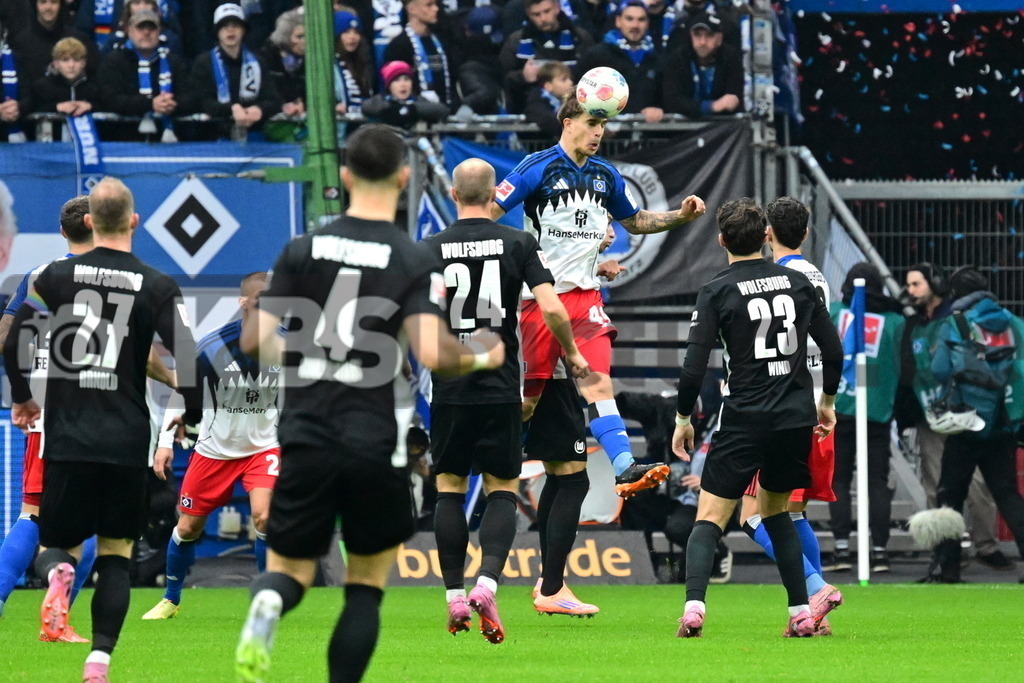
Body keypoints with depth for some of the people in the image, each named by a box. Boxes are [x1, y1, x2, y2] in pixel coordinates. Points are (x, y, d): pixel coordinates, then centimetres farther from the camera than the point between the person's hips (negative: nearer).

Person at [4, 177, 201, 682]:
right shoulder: (157, 287, -2)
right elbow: (187, 355, -7)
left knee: (58, 544, 14)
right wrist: (191, 416, 11)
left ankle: (58, 574, -23)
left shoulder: (57, 277, 1)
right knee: (115, 554, 10)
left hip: (67, 438, 0)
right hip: (128, 441, 0)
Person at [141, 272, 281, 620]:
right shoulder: (213, 347, -20)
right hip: (215, 447, 0)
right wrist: (166, 442, -9)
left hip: (264, 445, 0)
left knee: (264, 516, -23)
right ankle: (171, 599, 31)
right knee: (188, 527, 7)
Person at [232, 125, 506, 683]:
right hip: (373, 444, -2)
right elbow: (432, 353, -16)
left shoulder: (303, 250, 2)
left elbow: (254, 341, -1)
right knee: (366, 585, 14)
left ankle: (266, 605, -26)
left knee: (288, 571, 11)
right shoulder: (414, 262, -5)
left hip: (304, 437, 2)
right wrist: (482, 357, 5)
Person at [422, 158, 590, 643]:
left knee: (449, 490, 11)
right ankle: (487, 584, -14)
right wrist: (572, 354, 7)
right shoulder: (519, 244, -3)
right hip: (501, 390, -1)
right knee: (503, 492, 6)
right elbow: (552, 310, -10)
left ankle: (454, 598, 7)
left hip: (450, 390, 1)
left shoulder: (430, 249, -1)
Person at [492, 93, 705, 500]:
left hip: (585, 296, 4)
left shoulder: (605, 176, 11)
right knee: (527, 398, 1)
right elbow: (486, 214, -10)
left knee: (598, 382, -12)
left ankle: (624, 469, -25)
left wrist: (680, 216, 12)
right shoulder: (539, 168, -8)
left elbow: (635, 221, 26)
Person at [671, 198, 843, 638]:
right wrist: (827, 402, 25)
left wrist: (682, 419, 4)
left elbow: (694, 366, -9)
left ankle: (693, 606, -23)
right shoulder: (797, 283, 7)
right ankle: (802, 614, 14)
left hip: (745, 420, -4)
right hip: (796, 418, 4)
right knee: (775, 512, 21)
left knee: (709, 518, -2)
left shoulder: (717, 291, -5)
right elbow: (833, 350, 10)